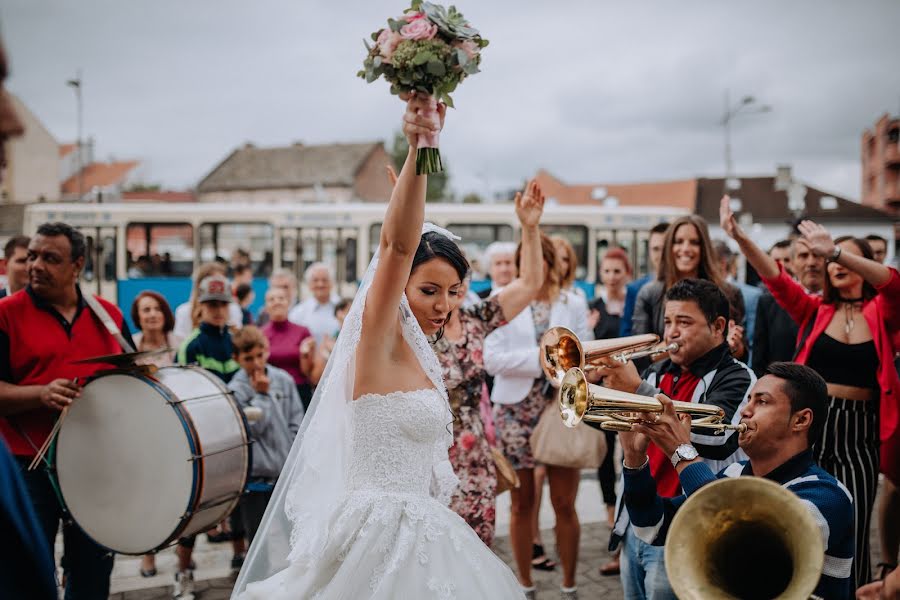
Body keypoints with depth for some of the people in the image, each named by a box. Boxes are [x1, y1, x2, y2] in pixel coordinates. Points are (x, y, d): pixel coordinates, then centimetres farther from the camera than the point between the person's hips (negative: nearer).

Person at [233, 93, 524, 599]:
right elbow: (397, 244, -28)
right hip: (381, 534, -9)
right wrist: (416, 150, -40)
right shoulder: (378, 338, -11)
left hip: (417, 532, 9)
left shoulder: (417, 355, 12)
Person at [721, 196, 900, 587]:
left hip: (858, 436, -1)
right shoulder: (815, 311, 5)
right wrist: (740, 237, -27)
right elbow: (776, 279, -10)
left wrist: (836, 250, -36)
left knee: (850, 539, 3)